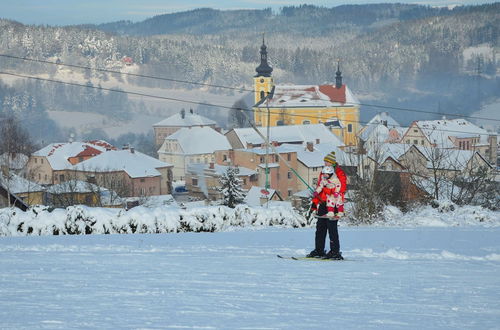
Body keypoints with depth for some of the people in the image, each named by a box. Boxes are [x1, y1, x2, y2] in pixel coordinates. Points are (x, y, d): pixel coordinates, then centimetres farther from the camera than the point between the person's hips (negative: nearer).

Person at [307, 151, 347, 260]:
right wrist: (315, 202, 17)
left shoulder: (339, 173, -6)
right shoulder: (323, 173, 19)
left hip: (333, 204, -8)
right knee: (320, 227, 8)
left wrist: (340, 209, -18)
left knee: (332, 228, -9)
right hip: (322, 204, 8)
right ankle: (319, 250, 13)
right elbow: (318, 189, 24)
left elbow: (341, 192, -11)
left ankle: (335, 251, -7)